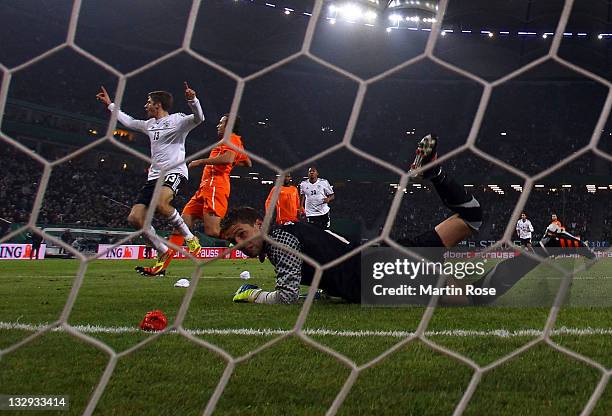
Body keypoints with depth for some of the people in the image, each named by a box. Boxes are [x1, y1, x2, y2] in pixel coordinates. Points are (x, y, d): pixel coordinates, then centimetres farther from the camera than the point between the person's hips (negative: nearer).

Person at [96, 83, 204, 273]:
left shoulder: (177, 120, -1)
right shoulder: (150, 124, 22)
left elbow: (198, 118, -18)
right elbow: (128, 121, 38)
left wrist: (192, 100, -36)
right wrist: (110, 104, 42)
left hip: (175, 172, -8)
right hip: (154, 176, 8)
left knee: (160, 203, -38)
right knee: (135, 218, -7)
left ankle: (190, 238, -21)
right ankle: (163, 252, 7)